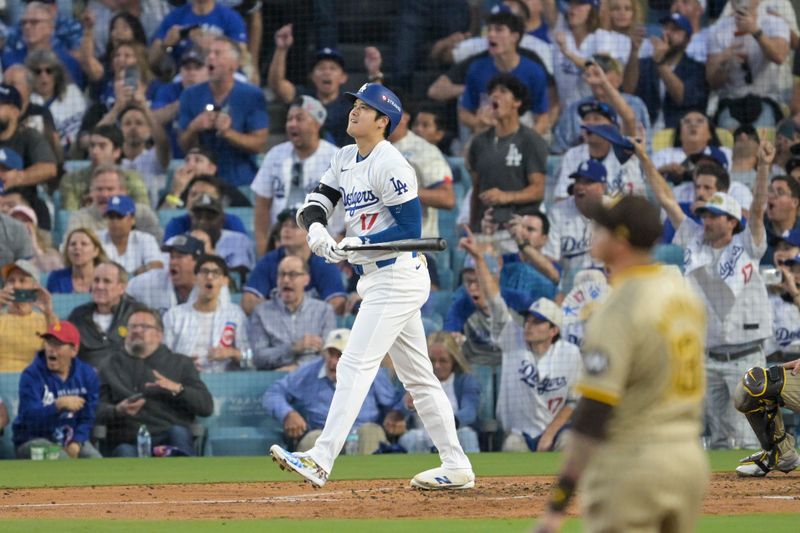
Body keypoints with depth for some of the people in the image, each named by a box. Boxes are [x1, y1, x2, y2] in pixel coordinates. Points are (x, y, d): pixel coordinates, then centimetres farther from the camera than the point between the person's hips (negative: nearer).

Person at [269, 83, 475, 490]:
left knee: (355, 364, -16)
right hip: (375, 279, 10)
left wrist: (356, 245, -23)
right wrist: (316, 227, -10)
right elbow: (318, 197, 12)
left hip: (397, 277, -10)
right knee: (417, 376, 12)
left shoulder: (390, 166, -15)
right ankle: (456, 468, 17)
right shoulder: (346, 159, 13)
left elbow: (410, 229, -18)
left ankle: (321, 461, -22)